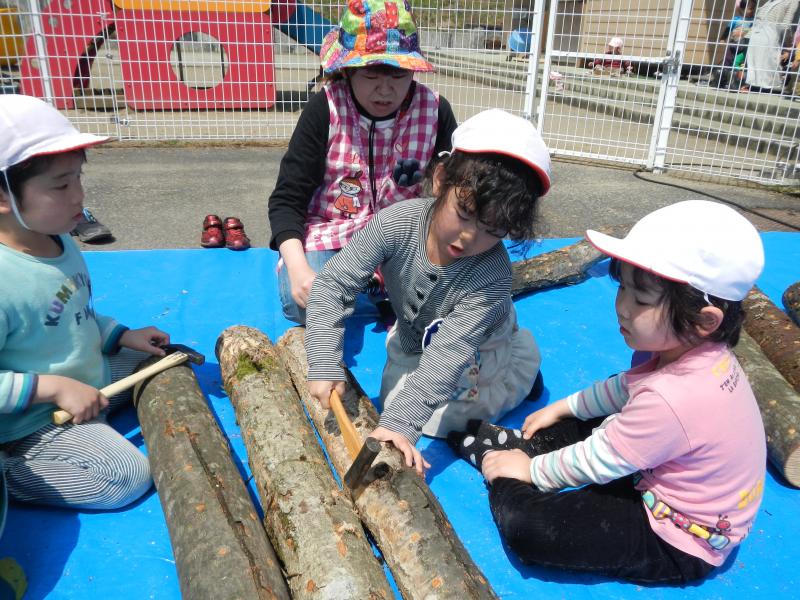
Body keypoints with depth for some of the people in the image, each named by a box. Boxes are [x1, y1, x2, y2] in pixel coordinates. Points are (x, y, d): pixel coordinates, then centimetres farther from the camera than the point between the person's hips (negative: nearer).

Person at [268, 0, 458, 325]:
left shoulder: (435, 110, -7)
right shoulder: (324, 110, -13)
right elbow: (287, 200, -13)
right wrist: (298, 268, -29)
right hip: (330, 232, -1)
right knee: (303, 304, -27)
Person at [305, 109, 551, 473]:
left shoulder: (492, 272, -38)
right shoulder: (396, 224, -34)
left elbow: (449, 352, -41)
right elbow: (333, 284, -30)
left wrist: (402, 422, -49)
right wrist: (324, 365, -39)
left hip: (479, 349, -2)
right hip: (413, 339, 3)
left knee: (438, 421, -9)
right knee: (393, 404, -1)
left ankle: (518, 374, 12)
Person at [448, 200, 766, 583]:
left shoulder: (671, 398, -38)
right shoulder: (698, 352, -11)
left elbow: (595, 463, -23)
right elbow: (626, 388, 9)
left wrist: (531, 470, -6)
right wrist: (562, 408, 16)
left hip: (676, 544, -9)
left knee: (524, 523, -19)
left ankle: (500, 470, 5)